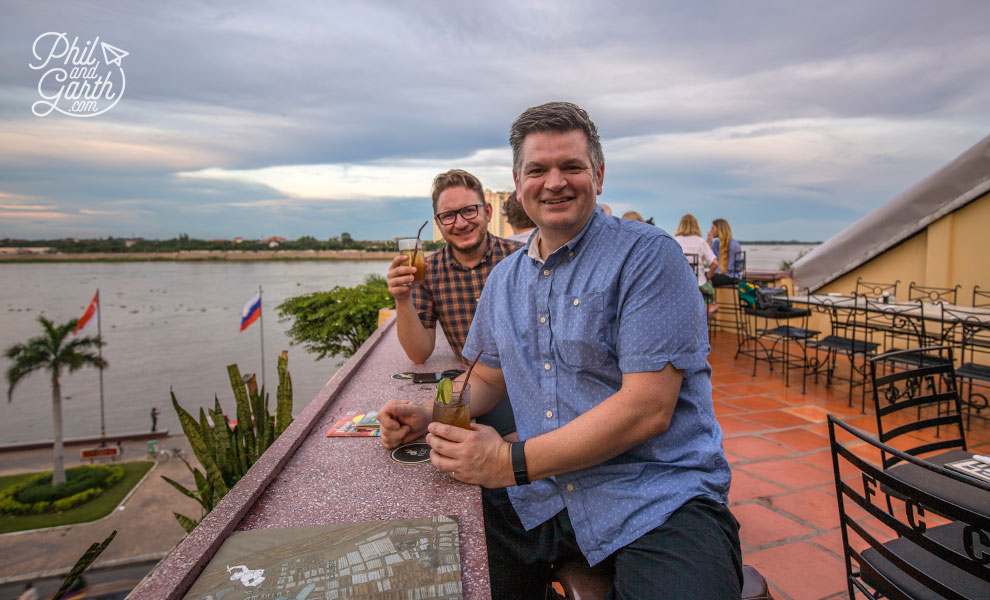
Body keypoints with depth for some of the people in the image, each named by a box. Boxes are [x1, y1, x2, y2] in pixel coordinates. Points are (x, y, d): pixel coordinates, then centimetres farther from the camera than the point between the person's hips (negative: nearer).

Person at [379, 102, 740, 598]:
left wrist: (514, 462, -19)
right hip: (546, 499, 6)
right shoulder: (504, 279, 11)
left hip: (658, 497, -5)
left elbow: (647, 407, -18)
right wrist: (429, 418, 1)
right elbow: (487, 376, 21)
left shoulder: (648, 256, -10)